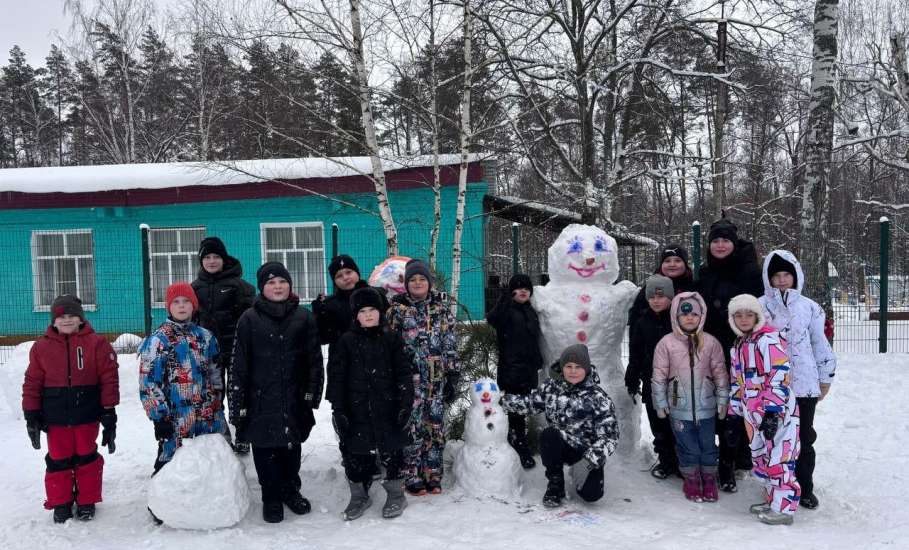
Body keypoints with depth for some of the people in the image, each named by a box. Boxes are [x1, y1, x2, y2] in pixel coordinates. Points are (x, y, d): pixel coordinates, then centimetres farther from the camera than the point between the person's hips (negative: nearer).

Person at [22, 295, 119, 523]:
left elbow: (109, 378, -4)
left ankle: (87, 501, 24)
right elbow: (32, 382, 5)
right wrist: (31, 415, 2)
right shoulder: (42, 346, 1)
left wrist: (109, 412, -6)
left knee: (86, 457, 10)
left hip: (87, 414, -1)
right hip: (55, 416, 2)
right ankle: (60, 503, 25)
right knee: (58, 459, 10)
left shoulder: (97, 343, -5)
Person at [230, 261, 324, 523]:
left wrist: (312, 393, 0)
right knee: (265, 450, 6)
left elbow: (314, 359, 5)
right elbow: (238, 364, -3)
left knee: (291, 447, 13)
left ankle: (291, 490, 33)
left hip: (294, 400, 2)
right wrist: (238, 404, -5)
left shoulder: (303, 318, 2)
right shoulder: (250, 319, -3)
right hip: (261, 400, -1)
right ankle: (271, 498, 23)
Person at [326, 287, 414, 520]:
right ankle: (359, 495, 27)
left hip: (387, 409, -1)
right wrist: (338, 409, -4)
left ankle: (396, 493, 25)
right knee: (356, 453, 9)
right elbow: (336, 377, 1)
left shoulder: (391, 339, 1)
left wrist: (406, 404, -5)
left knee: (391, 450, 8)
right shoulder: (346, 341, 1)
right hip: (356, 410, 1)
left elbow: (403, 374, 1)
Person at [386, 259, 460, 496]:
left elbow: (451, 343, 7)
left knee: (435, 425, 5)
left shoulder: (442, 306, 8)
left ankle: (433, 476, 16)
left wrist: (453, 374, 2)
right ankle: (413, 478, 6)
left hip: (437, 376, 2)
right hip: (411, 376, -2)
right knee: (413, 425, -4)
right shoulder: (397, 308, 3)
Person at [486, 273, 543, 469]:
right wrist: (504, 302, -45)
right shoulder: (507, 309, -8)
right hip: (511, 367, -7)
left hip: (529, 368, 8)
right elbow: (492, 320, -32)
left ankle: (518, 444, 27)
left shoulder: (530, 311, 15)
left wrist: (538, 363, 23)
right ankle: (521, 451, 0)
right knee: (516, 408, -7)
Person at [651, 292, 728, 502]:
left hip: (706, 406, 1)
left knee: (708, 446, 10)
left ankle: (709, 480, 28)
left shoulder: (710, 343, -1)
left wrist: (722, 400, 3)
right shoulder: (667, 343, -5)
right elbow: (659, 375, -1)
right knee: (687, 447, 8)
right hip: (679, 407, -1)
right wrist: (660, 402, -1)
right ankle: (691, 481, 25)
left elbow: (720, 373, 4)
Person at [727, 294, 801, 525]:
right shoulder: (738, 346, 14)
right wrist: (734, 411, 20)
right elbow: (737, 383, 22)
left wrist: (772, 411, -23)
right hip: (753, 414, 9)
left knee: (778, 459, -6)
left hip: (778, 412, -9)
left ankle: (783, 508, 1)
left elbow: (779, 376, -20)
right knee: (760, 458, 17)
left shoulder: (768, 339, -14)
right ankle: (772, 499, 30)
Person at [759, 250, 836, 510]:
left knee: (803, 437, 8)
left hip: (804, 384, 1)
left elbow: (820, 345, 11)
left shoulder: (809, 307, 5)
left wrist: (825, 378, 13)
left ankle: (805, 488, 20)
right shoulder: (759, 306, 2)